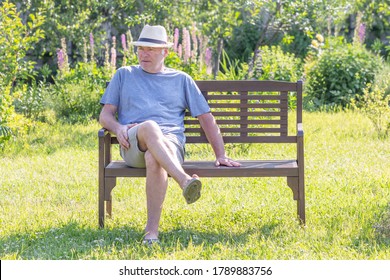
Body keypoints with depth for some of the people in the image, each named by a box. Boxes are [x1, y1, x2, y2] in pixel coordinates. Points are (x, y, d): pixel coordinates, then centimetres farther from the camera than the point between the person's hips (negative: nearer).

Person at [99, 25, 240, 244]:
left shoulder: (181, 80, 25)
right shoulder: (124, 75, 27)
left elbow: (206, 118, 22)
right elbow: (105, 115, 20)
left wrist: (221, 155, 13)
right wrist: (118, 127, -4)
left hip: (170, 143, 0)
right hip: (133, 145, 0)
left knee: (154, 158, -39)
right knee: (150, 127, -38)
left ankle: (152, 230, -43)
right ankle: (185, 181, -60)